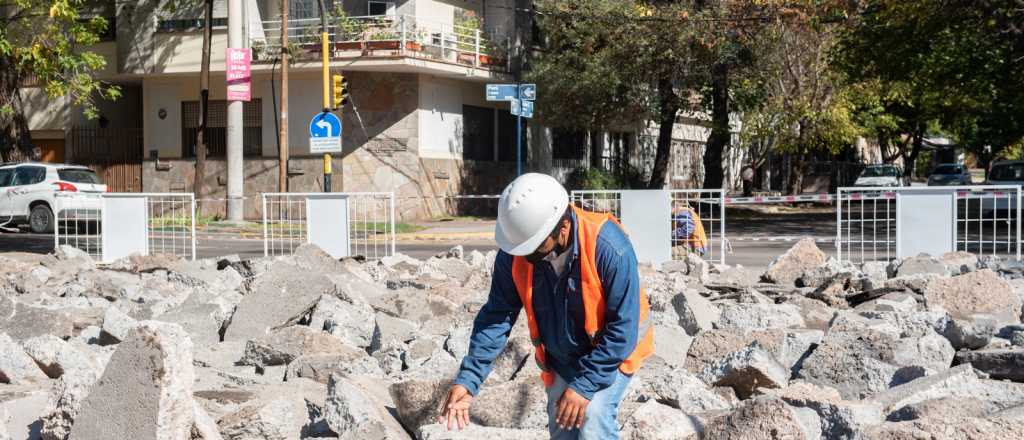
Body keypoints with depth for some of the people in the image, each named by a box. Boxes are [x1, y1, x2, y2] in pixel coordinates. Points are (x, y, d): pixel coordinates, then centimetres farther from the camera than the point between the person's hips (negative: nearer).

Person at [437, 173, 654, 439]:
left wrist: (585, 385, -31)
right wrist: (467, 380, -23)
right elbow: (497, 316, -14)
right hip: (561, 361, 5)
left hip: (611, 353, -5)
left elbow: (623, 328, -29)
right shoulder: (513, 255, -20)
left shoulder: (608, 247, -34)